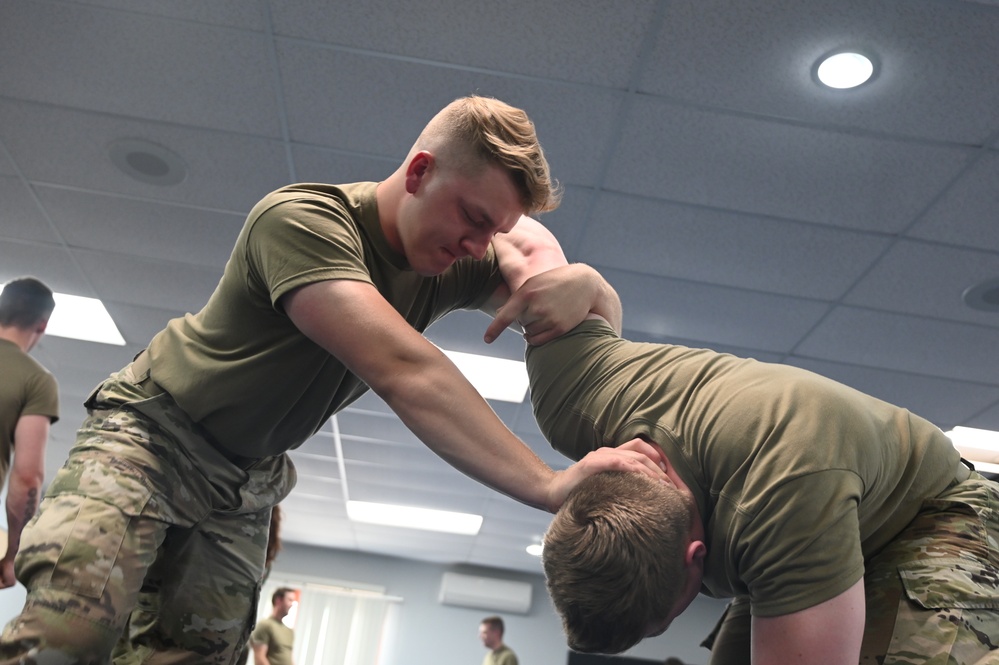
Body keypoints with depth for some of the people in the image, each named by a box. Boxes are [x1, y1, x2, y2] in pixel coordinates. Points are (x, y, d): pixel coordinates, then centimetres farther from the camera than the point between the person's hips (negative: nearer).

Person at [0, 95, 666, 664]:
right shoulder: (303, 218, -27)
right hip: (150, 433, -5)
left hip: (247, 486, 6)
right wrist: (551, 486, -43)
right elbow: (402, 370, -40)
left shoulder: (454, 262, -6)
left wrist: (583, 282, -32)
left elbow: (608, 311, -6)